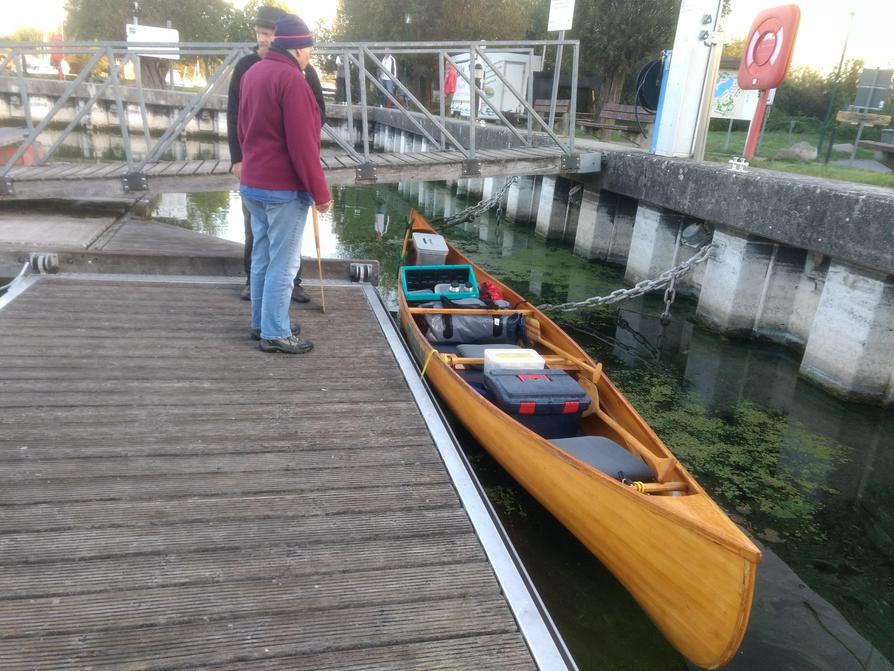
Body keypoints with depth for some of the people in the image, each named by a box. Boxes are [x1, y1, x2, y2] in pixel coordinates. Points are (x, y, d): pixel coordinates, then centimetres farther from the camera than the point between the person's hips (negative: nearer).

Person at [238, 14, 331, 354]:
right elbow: (302, 144, -20)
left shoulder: (252, 73, 13)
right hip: (284, 188, -9)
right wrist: (320, 192, -15)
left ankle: (261, 323, 27)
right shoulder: (291, 79, -17)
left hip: (252, 184, 9)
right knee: (283, 263, -1)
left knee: (262, 257, 16)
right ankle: (275, 334, 5)